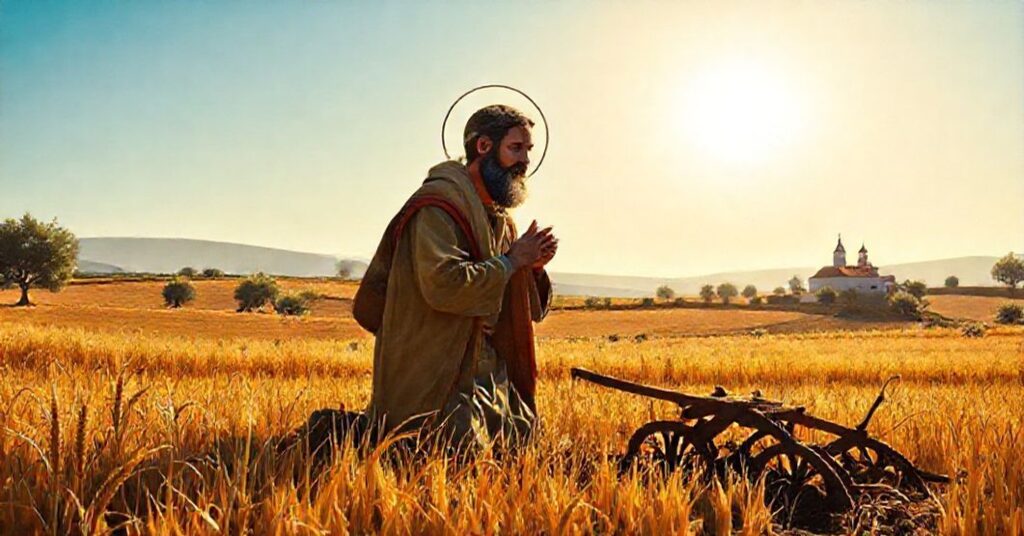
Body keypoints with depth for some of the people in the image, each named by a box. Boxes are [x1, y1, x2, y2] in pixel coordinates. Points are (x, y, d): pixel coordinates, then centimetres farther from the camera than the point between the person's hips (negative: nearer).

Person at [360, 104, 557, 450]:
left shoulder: (499, 217, 15)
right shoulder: (438, 204, -14)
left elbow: (518, 307, 19)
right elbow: (443, 284, -30)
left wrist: (533, 268, -3)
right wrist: (511, 261, -18)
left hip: (492, 376, 9)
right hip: (438, 382, -9)